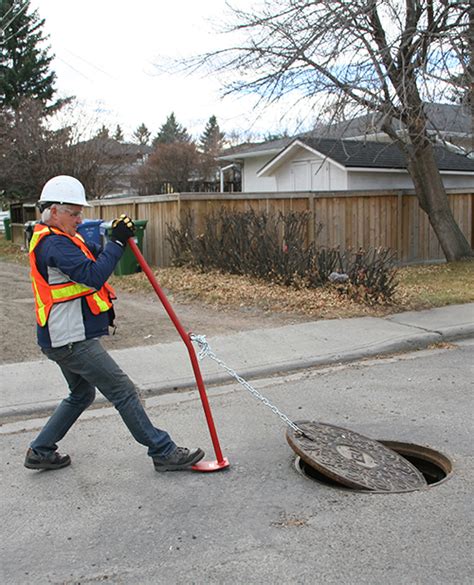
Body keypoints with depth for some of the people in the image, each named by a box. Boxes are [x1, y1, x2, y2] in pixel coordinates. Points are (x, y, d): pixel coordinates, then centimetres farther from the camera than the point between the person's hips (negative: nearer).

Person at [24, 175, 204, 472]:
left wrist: (118, 236, -4)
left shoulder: (52, 239, 15)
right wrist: (117, 241, -24)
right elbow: (93, 276, -30)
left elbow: (96, 256, 13)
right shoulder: (54, 244, -18)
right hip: (73, 340, -11)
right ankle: (163, 452, 3)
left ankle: (41, 452, 30)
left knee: (81, 395, 25)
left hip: (63, 339, 11)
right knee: (124, 392, -5)